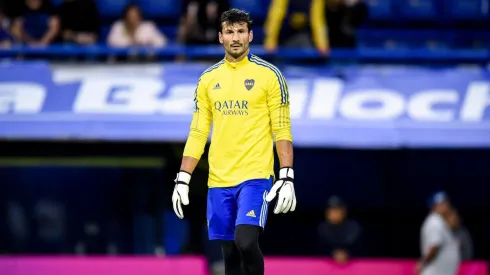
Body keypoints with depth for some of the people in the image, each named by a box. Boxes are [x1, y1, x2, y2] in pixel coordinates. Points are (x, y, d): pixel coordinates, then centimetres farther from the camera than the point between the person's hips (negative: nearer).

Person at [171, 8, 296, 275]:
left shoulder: (269, 75, -2)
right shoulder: (208, 79, 9)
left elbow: (282, 130, -3)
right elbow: (197, 133, 10)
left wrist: (286, 177, -11)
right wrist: (183, 179, 3)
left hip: (255, 176, -4)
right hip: (219, 180, 4)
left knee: (245, 242, -21)